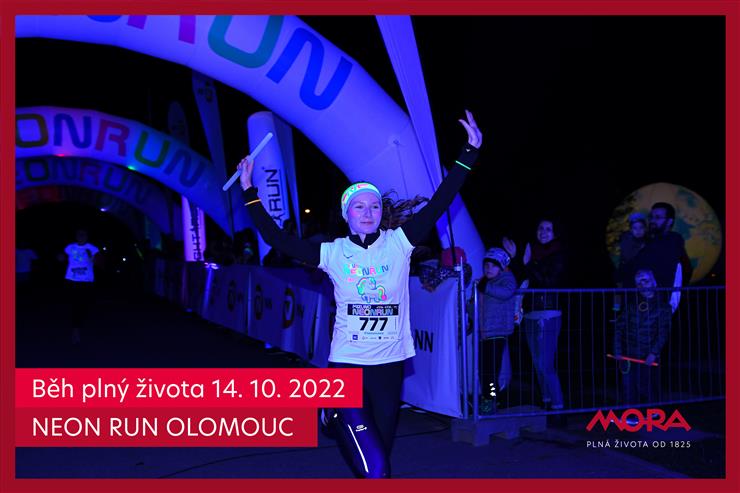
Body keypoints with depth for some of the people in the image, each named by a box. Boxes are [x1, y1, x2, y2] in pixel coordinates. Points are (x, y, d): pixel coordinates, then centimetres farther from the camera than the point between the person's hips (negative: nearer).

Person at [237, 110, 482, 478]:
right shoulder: (334, 252, -2)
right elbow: (277, 238, -3)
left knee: (381, 450, 15)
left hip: (390, 364, 2)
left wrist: (469, 153, -8)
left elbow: (438, 204, -5)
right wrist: (250, 193, -5)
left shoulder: (398, 243, -1)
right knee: (375, 469, -14)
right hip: (347, 364, -2)